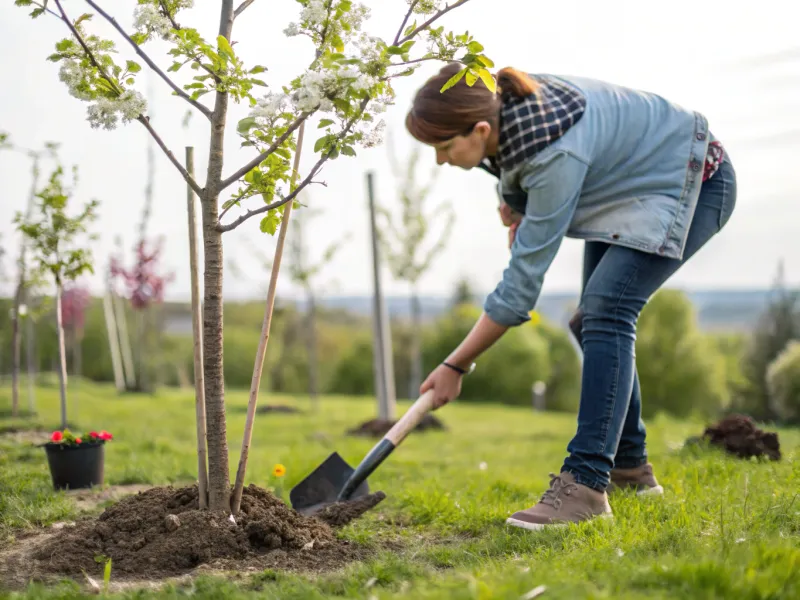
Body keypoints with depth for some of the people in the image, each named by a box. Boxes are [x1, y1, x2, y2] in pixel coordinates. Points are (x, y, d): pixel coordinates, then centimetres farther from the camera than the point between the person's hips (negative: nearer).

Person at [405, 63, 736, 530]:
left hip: (690, 183, -10)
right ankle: (630, 468, 22)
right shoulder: (501, 105, -16)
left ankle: (586, 484, -31)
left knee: (605, 311, -27)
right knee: (596, 320, 10)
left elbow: (523, 282, -34)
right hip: (631, 185, 10)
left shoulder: (556, 156, -39)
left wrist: (456, 366, -29)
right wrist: (515, 204, -6)